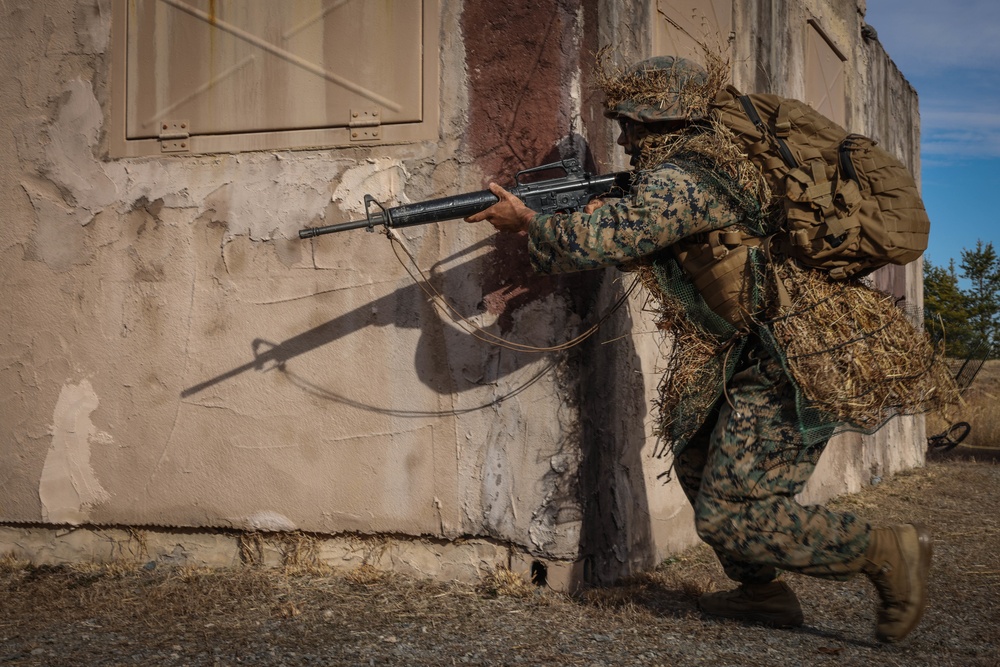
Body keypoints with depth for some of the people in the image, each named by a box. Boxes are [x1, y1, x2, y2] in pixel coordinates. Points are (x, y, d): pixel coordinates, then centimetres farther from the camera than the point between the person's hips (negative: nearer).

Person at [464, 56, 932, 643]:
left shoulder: (675, 182, -14)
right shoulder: (710, 165, 17)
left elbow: (599, 241, -21)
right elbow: (634, 251, 24)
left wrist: (525, 219, -4)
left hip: (786, 366, -10)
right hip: (763, 357, 10)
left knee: (728, 516, -8)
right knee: (698, 463, 20)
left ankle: (888, 552, -3)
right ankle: (762, 592, 25)